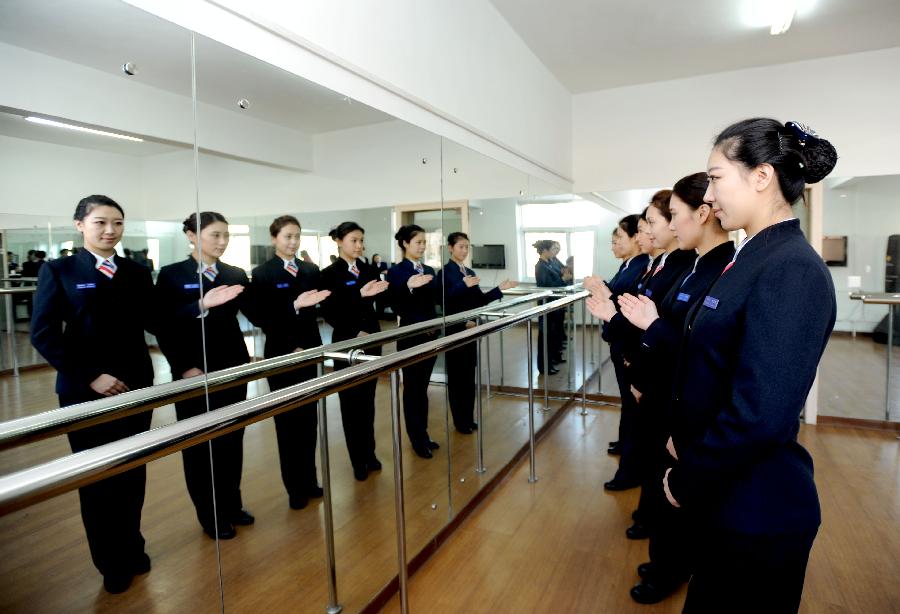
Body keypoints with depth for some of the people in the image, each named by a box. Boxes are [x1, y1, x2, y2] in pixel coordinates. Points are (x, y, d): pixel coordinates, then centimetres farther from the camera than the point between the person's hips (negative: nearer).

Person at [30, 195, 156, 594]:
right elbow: (44, 335, -8)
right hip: (85, 392, -2)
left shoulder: (137, 273, 7)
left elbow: (157, 323, 0)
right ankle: (111, 562, 29)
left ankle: (132, 549, 34)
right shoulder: (58, 271, -2)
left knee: (132, 472, 13)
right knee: (96, 476, 10)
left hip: (136, 386, 3)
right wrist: (90, 376, -15)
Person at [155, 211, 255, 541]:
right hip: (193, 371, -3)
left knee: (232, 440, 13)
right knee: (199, 444, 8)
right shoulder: (172, 275, -3)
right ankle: (210, 515, 24)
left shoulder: (236, 274, 6)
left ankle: (232, 505, 30)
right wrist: (184, 367, -17)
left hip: (233, 367, 4)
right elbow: (164, 326, -8)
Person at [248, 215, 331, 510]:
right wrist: (294, 305, -21)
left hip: (308, 352, 4)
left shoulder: (311, 270, 7)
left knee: (308, 419, 9)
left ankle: (309, 480, 23)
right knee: (288, 422, 6)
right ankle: (295, 487, 18)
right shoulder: (262, 273, -5)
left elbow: (316, 311, 6)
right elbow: (259, 318, -12)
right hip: (281, 356, -3)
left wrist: (305, 346, -5)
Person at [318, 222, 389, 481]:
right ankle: (358, 460, 18)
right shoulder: (330, 273, -6)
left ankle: (369, 453, 25)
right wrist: (354, 334, -15)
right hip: (346, 343, -4)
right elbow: (329, 313, -11)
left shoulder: (369, 270, 7)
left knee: (368, 400, 12)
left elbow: (379, 303, 3)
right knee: (351, 402, 6)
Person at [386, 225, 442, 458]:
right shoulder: (396, 271, -9)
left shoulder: (429, 270, 10)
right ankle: (417, 439, 18)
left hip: (430, 334, 6)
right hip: (410, 336, -6)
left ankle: (423, 435, 26)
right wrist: (408, 287, -32)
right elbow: (395, 307, -16)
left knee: (423, 387, 15)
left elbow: (440, 299, 6)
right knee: (412, 388, 6)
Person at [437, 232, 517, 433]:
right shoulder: (445, 272, -8)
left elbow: (480, 300, 9)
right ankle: (460, 421, 15)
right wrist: (464, 285, -31)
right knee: (456, 374, 4)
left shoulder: (470, 272, 12)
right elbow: (444, 300, -21)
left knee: (469, 373, 12)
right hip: (454, 330, -7)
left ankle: (469, 418, 24)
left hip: (469, 328, 7)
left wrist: (500, 288, 0)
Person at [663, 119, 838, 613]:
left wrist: (685, 480, -16)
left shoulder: (791, 270, -23)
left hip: (755, 505, -8)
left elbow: (760, 415, -27)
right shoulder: (755, 257, 5)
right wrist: (684, 437, 7)